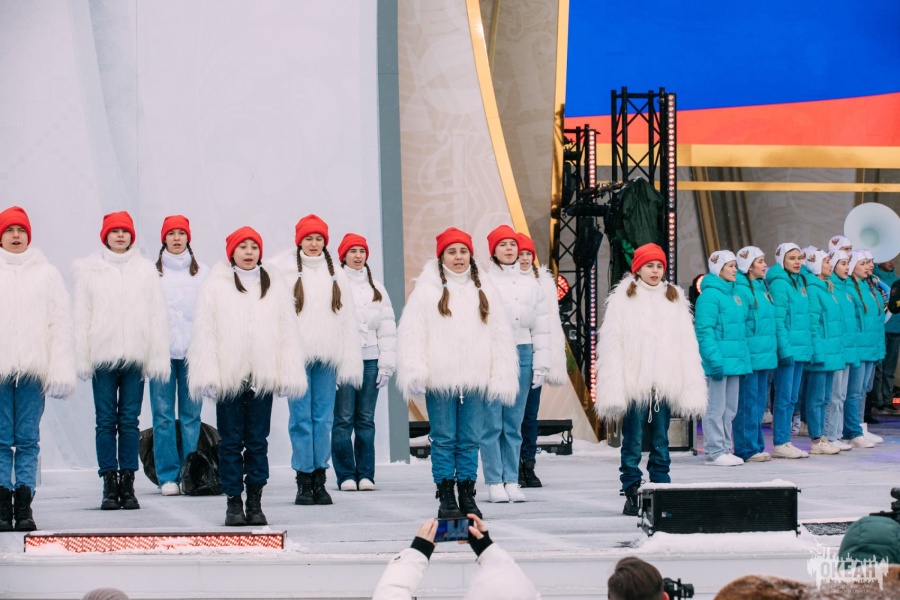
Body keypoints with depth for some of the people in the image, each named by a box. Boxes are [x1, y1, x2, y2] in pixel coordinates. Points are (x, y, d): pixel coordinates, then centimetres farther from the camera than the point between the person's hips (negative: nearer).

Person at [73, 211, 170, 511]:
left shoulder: (146, 270, 8)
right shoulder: (89, 270, 7)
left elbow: (157, 316, 6)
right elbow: (82, 316, 6)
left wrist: (158, 357, -1)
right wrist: (82, 357, -1)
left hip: (135, 356, 0)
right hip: (103, 355, 0)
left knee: (129, 421, 2)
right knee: (106, 421, -1)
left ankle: (127, 484, 5)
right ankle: (109, 486, 1)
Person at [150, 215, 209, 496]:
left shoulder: (202, 272, 9)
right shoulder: (152, 272, 6)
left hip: (192, 352, 1)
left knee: (191, 415, 2)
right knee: (163, 415, -1)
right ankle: (167, 476, 3)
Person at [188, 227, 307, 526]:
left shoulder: (274, 288, 11)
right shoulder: (215, 287, 3)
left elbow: (287, 333, 9)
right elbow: (205, 333, -1)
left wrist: (288, 375, 1)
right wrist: (208, 376, -9)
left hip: (262, 375, 2)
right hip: (229, 376, -2)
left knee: (258, 441, 5)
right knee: (231, 441, 2)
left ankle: (255, 501, 10)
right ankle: (233, 502, 7)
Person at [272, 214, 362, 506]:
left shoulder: (336, 274, 13)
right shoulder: (283, 269, 2)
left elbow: (347, 318, 11)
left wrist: (349, 361, 4)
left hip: (327, 356, 3)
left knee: (324, 418, 3)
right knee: (301, 418, -4)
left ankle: (319, 480, 8)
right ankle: (304, 481, 1)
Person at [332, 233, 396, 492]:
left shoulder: (376, 288, 16)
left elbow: (387, 327, 15)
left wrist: (386, 363, 6)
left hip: (370, 359, 4)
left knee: (366, 420, 4)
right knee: (343, 419, -5)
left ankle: (365, 474, 8)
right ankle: (346, 475, -1)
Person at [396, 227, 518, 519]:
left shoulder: (485, 291, 13)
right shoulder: (426, 290, 3)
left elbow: (501, 336, 11)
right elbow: (411, 334, -3)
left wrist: (502, 380, 3)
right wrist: (416, 374, -13)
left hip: (474, 380, 3)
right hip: (440, 381, -3)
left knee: (470, 440, 6)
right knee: (444, 440, 1)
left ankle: (467, 495, 13)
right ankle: (446, 498, 6)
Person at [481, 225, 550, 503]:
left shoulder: (531, 285, 14)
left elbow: (541, 327, 15)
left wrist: (541, 364, 8)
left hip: (522, 355, 4)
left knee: (514, 424, 6)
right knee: (492, 423, -5)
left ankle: (512, 481, 9)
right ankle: (495, 483, -2)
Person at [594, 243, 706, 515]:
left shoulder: (675, 298, 12)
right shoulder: (623, 299, 1)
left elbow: (687, 345, 9)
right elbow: (611, 346, -3)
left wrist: (691, 389, 2)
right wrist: (614, 390, -11)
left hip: (664, 384, 3)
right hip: (634, 384, -3)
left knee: (661, 442, 7)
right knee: (633, 441, 1)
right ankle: (631, 495, 6)